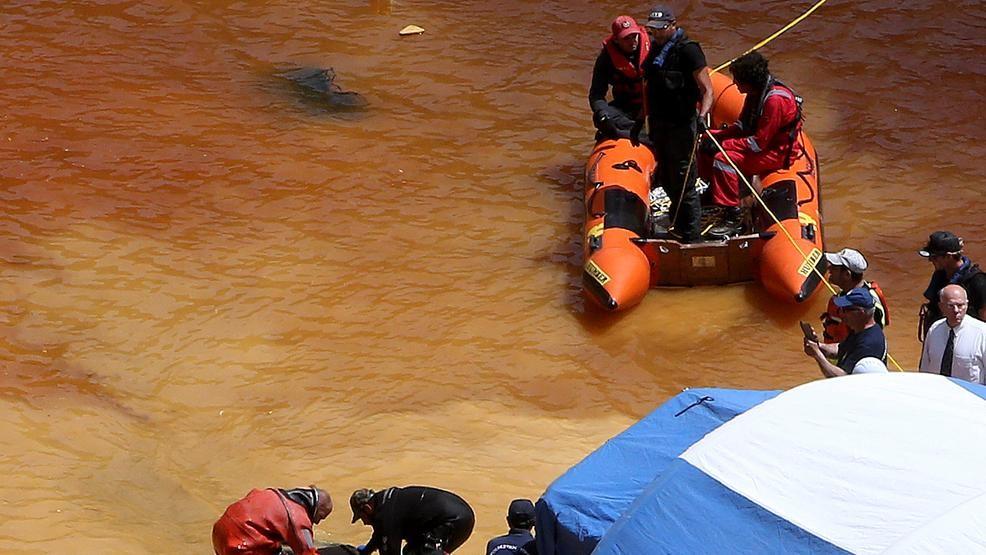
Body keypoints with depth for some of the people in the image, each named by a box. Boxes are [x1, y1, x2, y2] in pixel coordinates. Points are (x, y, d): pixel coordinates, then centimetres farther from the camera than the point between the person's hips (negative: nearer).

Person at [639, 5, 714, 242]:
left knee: (683, 183, -4)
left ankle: (691, 237, 4)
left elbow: (707, 91, -18)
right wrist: (641, 121, 24)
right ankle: (679, 228, 35)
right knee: (666, 180, 18)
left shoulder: (687, 50, -14)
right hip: (658, 125, 8)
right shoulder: (655, 49, 11)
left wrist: (701, 116, -34)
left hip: (681, 125, -8)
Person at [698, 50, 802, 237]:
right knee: (706, 145, 8)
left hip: (779, 152, -10)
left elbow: (759, 142, -27)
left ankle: (732, 218, -25)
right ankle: (713, 194, 25)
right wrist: (717, 135, -4)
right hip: (761, 141, 10)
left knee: (723, 160, -28)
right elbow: (743, 126, 12)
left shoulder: (775, 99, -28)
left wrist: (724, 144, -22)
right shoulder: (756, 93, 2)